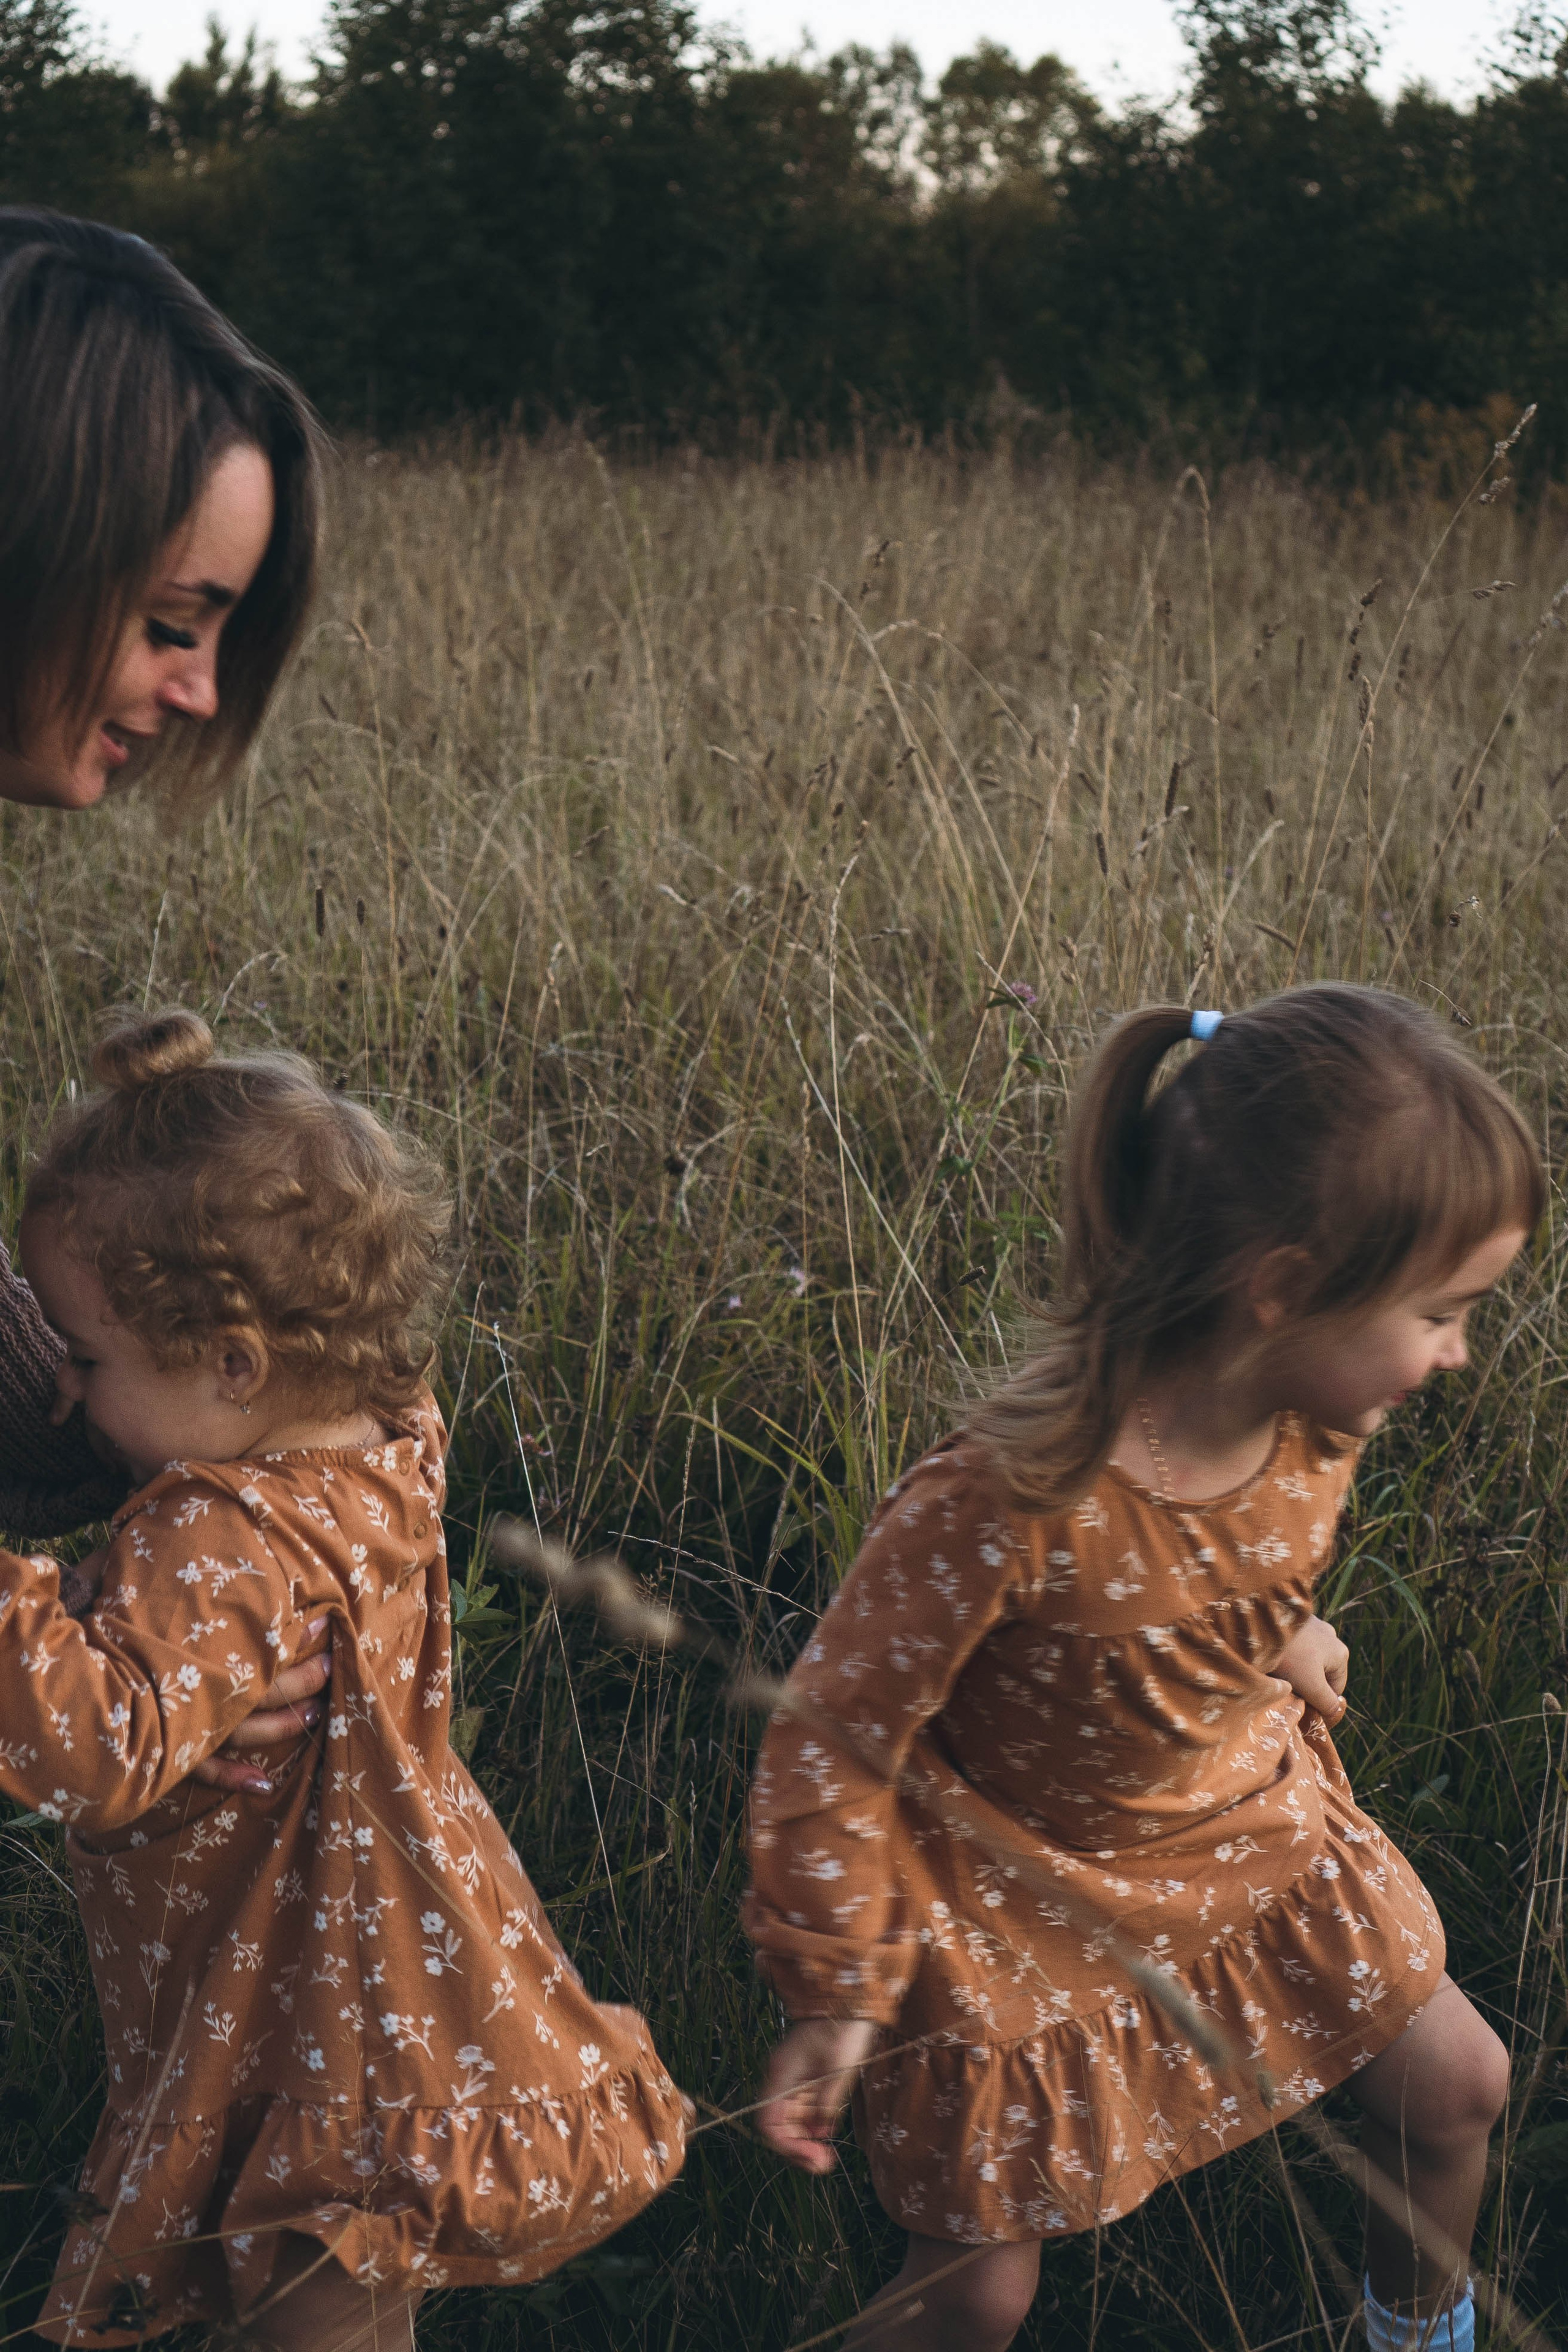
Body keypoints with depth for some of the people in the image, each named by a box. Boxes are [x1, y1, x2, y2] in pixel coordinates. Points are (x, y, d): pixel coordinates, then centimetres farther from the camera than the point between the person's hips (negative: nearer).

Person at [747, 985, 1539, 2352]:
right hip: (1039, 1918, -6)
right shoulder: (1010, 1505, -40)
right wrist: (835, 1995, -17)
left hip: (1259, 1843, 7)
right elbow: (833, 1740, -26)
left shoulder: (1328, 1422, -19)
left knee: (1456, 2090, 21)